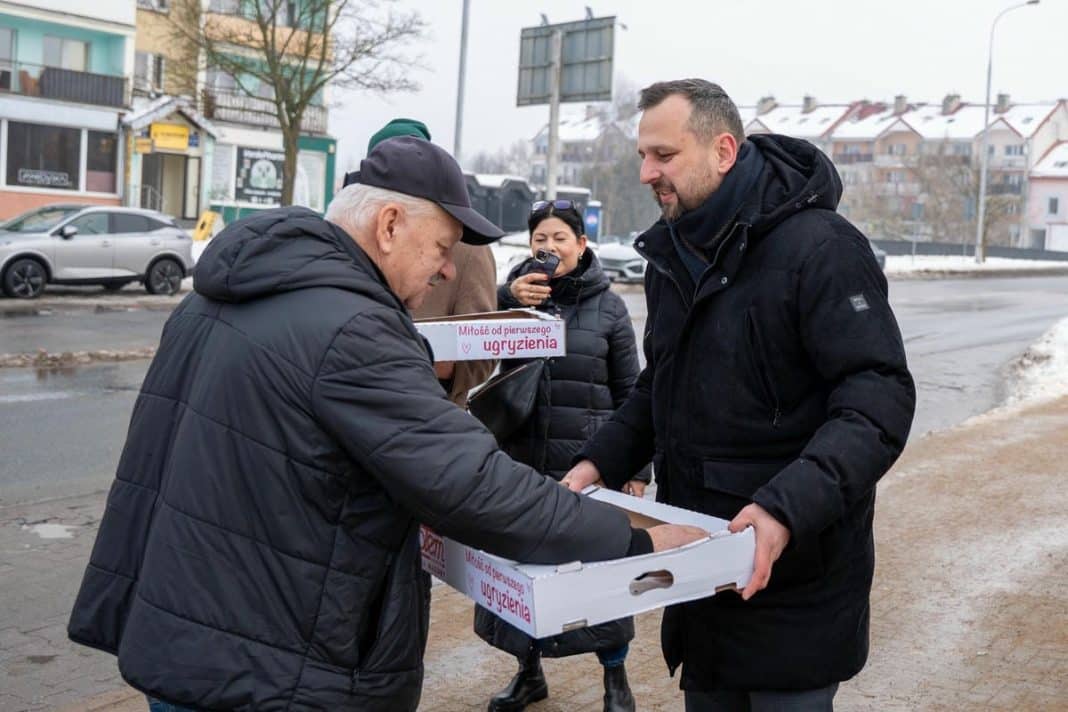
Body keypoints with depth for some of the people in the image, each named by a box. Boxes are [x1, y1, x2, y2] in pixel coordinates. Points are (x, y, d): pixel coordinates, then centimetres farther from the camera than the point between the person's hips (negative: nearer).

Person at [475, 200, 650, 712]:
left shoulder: (608, 306, 0)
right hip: (522, 458, 2)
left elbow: (630, 393, 4)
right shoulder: (515, 292, 3)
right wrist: (508, 300, -28)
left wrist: (637, 467, 1)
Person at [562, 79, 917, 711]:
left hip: (795, 566, -7)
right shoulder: (672, 254, 9)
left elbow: (880, 399, -23)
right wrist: (601, 462, 2)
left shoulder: (820, 247, -17)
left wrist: (787, 508, -35)